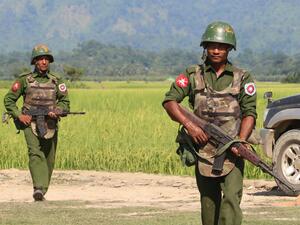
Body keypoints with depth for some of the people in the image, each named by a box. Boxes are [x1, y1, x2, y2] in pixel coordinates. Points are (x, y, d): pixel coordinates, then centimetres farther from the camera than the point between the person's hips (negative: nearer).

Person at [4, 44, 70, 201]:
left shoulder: (56, 81, 6)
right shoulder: (25, 80, 1)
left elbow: (65, 102, 8)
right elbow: (9, 100, 5)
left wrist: (56, 111, -13)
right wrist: (19, 115, -8)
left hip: (50, 125, 3)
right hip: (30, 124, -3)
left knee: (49, 160, 7)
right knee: (35, 154, -22)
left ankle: (42, 190, 23)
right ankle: (39, 188, -33)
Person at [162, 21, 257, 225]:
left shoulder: (242, 78, 4)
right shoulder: (193, 75, 7)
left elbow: (249, 114, -2)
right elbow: (169, 101, 1)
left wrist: (240, 142, -19)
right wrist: (189, 125, -15)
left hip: (231, 154, -2)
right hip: (203, 150, 2)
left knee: (231, 199, -16)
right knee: (209, 202, 8)